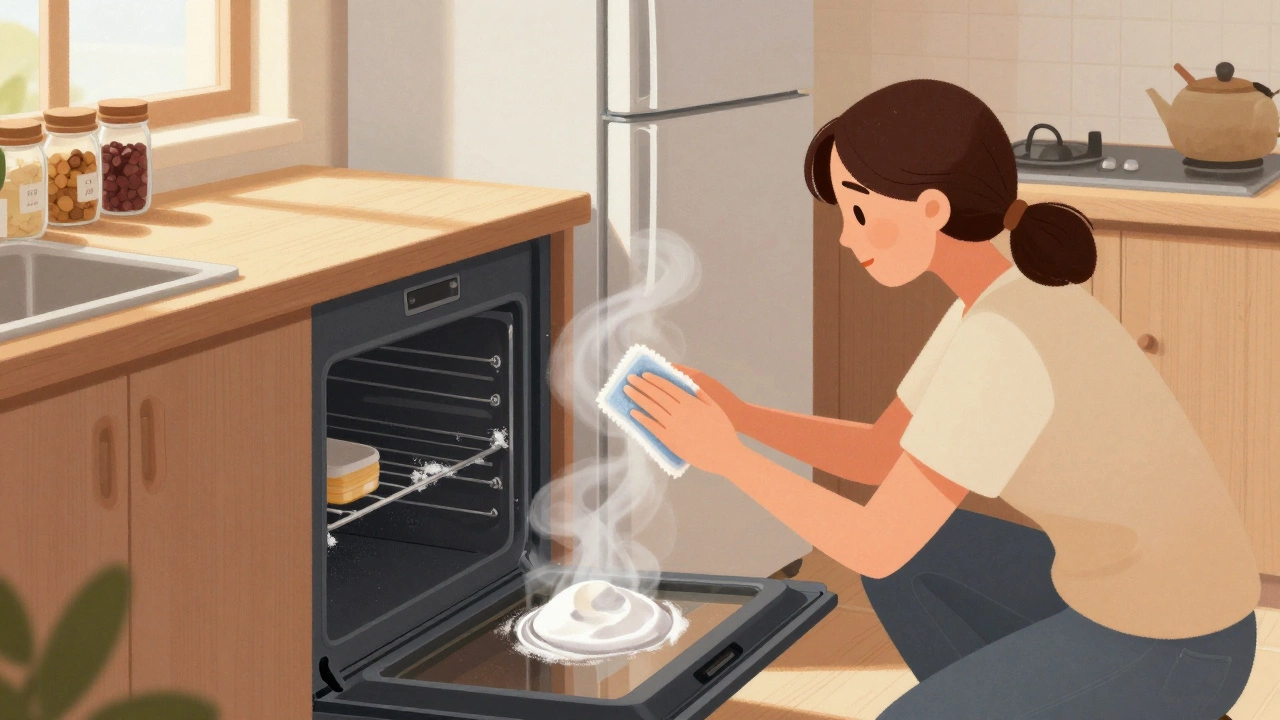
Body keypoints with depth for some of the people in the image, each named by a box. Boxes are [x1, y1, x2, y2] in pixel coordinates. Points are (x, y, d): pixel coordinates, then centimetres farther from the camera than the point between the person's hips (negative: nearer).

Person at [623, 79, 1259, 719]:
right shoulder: (1007, 296, 3)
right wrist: (740, 415, 1)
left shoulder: (997, 346, -28)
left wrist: (726, 455, -14)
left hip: (1169, 652, -9)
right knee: (908, 549, 18)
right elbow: (881, 456, 14)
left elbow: (878, 546, -25)